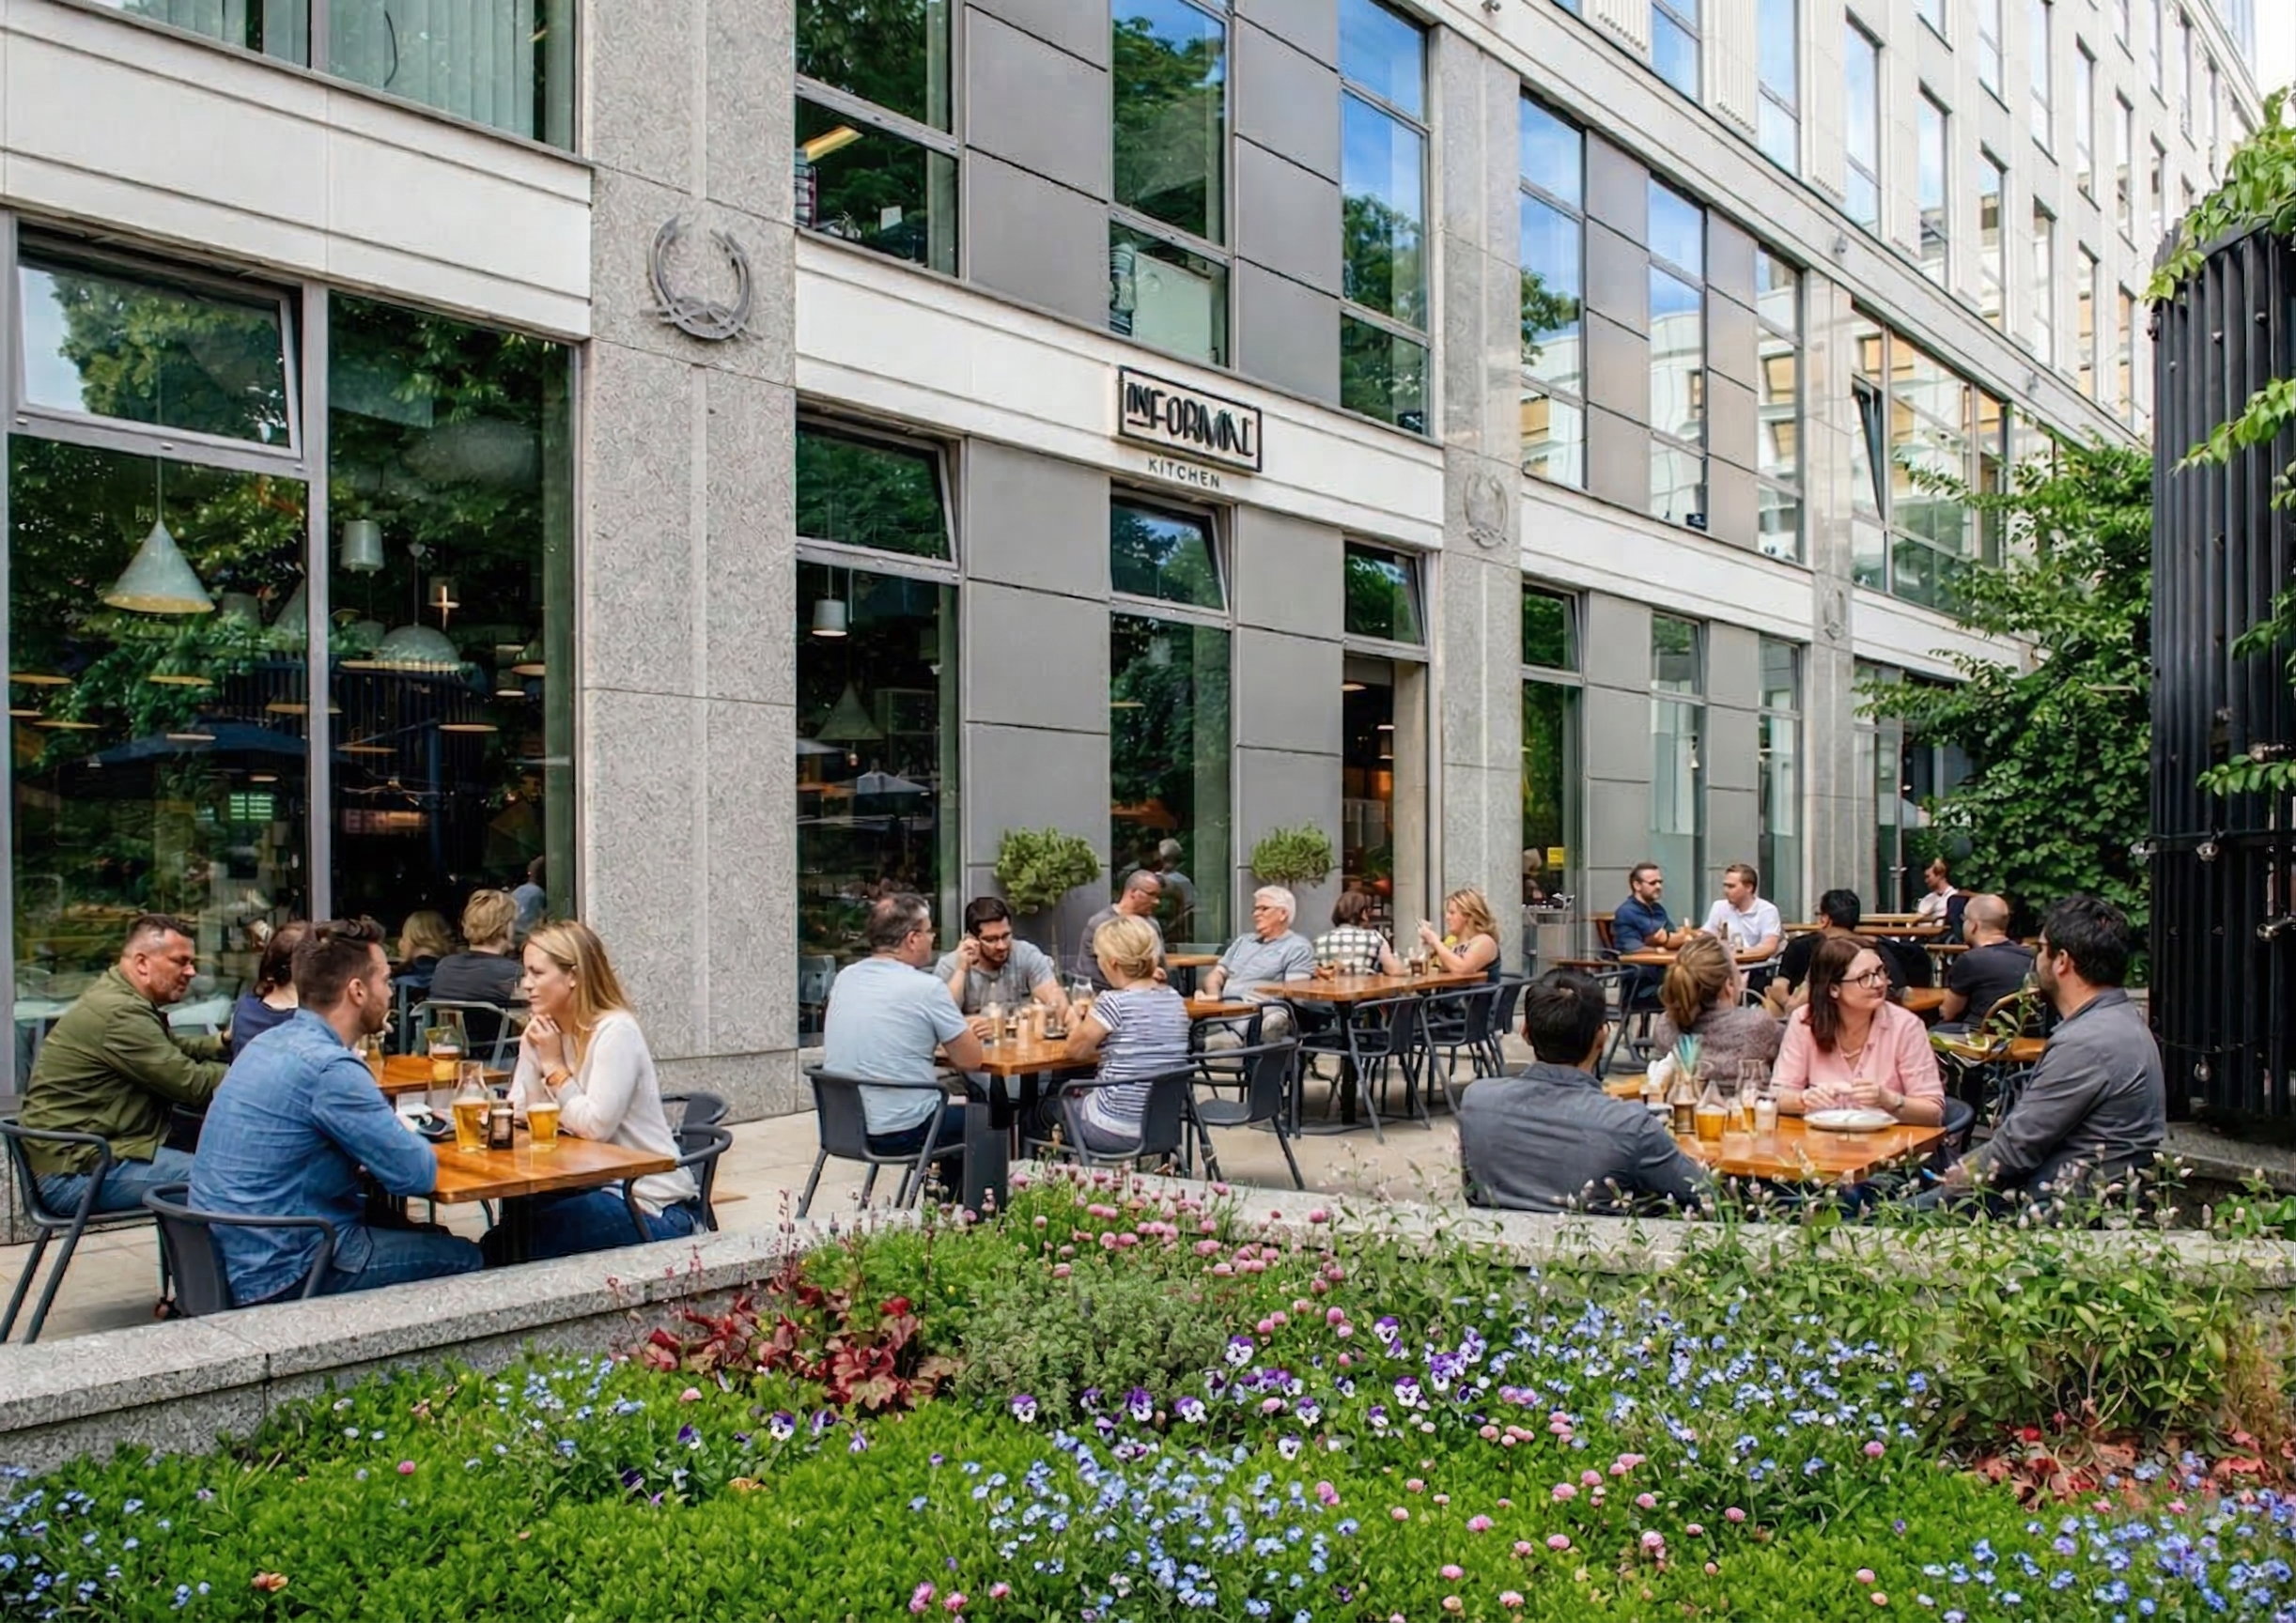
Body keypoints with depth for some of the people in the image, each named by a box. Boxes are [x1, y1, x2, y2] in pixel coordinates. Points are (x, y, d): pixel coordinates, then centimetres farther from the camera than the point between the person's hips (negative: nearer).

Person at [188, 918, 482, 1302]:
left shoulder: (271, 1042, 7)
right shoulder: (330, 1067, -23)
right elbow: (416, 1176, -20)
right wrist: (421, 1147, 1)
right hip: (282, 1272, -10)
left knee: (432, 1238, 19)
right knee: (463, 1259, 1)